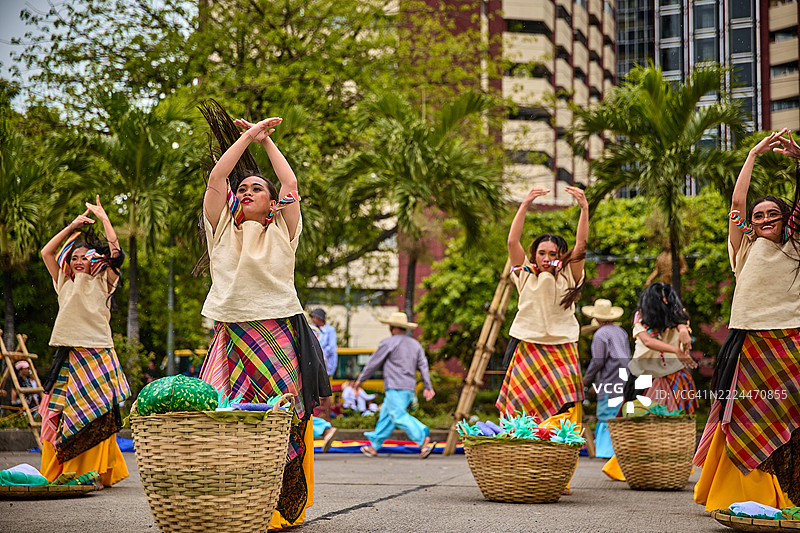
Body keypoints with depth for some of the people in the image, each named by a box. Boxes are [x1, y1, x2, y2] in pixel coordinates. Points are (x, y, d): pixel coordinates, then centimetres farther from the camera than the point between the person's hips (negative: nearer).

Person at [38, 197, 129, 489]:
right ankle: (57, 473, 3)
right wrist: (72, 227, 15)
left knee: (94, 417, -8)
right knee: (59, 415, -1)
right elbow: (47, 253, 17)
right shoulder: (65, 285, 18)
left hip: (96, 353, -4)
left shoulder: (102, 283, 8)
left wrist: (103, 217, 6)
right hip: (68, 355, 4)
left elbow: (115, 251, -1)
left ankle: (98, 474, -4)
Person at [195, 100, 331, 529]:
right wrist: (248, 136, 10)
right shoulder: (222, 229, 15)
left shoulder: (281, 233, 12)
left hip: (277, 334, -1)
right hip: (232, 332, 2)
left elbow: (291, 185, 3)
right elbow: (217, 177, 7)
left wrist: (266, 140, 12)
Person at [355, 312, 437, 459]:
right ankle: (374, 446, 19)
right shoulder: (415, 344, 17)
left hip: (395, 387, -8)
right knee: (386, 415, 15)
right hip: (410, 387, 8)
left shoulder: (388, 343, -3)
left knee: (399, 416, -15)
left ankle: (424, 439, -33)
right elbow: (423, 365, 10)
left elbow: (373, 363, 2)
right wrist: (427, 387, 6)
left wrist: (361, 379, 13)